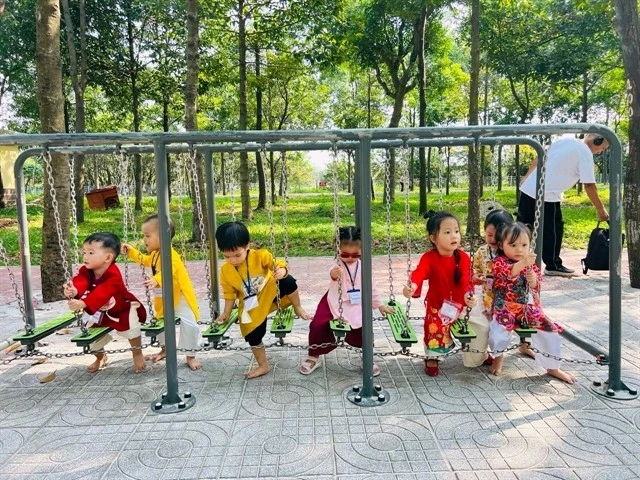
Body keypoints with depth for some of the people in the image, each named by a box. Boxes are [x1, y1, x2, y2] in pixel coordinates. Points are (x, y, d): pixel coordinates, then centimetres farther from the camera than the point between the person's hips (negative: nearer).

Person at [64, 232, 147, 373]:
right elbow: (80, 282, -38)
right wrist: (73, 290, -62)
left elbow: (101, 294, -50)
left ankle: (137, 353, 6)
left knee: (130, 326, -24)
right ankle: (100, 357, 37)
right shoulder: (85, 271, -17)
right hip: (98, 311, 6)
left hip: (122, 308, -6)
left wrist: (83, 304, -64)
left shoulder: (113, 275, -37)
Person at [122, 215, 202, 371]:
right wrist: (132, 251, 23)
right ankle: (165, 348, 44)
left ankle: (190, 356, -2)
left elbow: (169, 270, -48)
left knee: (188, 324, -15)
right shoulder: (154, 254, 6)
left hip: (179, 297, -9)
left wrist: (156, 280, -65)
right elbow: (145, 260, 30)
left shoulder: (169, 254, -28)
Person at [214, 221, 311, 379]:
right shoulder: (225, 270, -10)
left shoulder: (260, 255, -20)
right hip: (251, 307, 3)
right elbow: (229, 293, 2)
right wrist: (226, 313, 6)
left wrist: (281, 271, -44)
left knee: (288, 281, -30)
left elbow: (278, 264, -21)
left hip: (272, 292, -2)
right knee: (253, 336, 4)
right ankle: (263, 366, 28)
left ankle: (298, 309, -4)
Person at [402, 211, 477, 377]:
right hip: (437, 305, -2)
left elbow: (466, 281, -20)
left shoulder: (463, 258, -14)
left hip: (458, 304, 2)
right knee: (435, 330, 1)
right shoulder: (429, 258, -23)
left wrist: (468, 295, -42)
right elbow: (419, 273, -40)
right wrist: (413, 286, -63)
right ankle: (432, 358, 30)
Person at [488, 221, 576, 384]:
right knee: (498, 333, -28)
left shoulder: (530, 263, 8)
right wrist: (522, 263, -50)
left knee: (550, 332, -5)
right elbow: (507, 273, -31)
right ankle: (499, 356, 7)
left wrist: (533, 279, -23)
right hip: (505, 308, -4)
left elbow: (536, 286, 2)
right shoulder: (499, 261, -8)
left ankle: (553, 367, 17)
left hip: (529, 307, 5)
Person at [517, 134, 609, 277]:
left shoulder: (565, 140, 15)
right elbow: (589, 185, -9)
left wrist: (526, 178, 26)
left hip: (527, 189, 8)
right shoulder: (585, 153, -6)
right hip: (547, 196, -8)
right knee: (553, 231, 5)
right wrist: (600, 209, -2)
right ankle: (553, 266, 14)